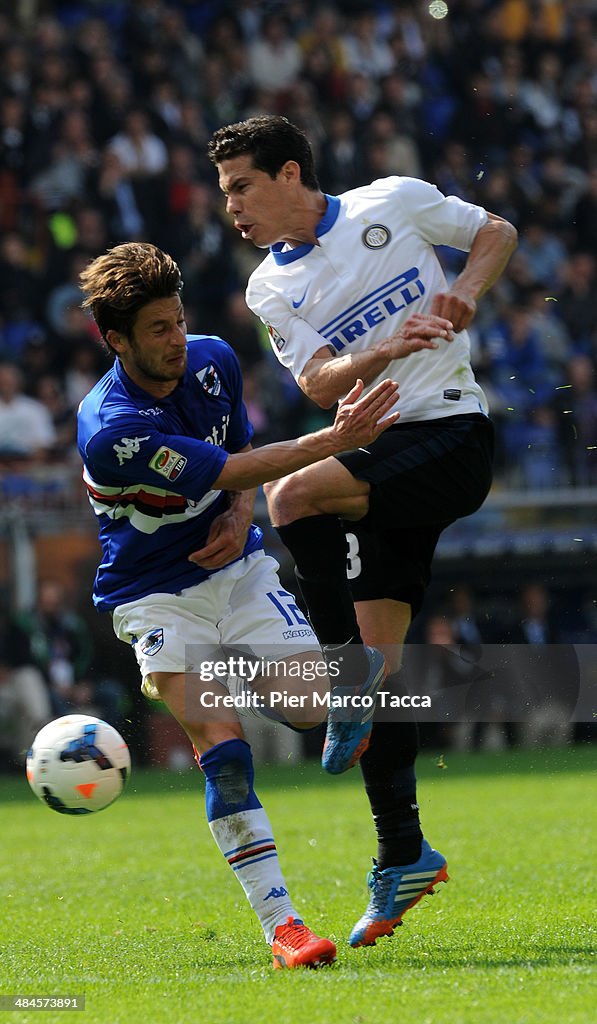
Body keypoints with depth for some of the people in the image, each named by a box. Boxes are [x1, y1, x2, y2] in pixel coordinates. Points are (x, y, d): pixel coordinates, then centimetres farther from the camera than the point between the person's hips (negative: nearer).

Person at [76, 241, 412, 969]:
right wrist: (337, 438, -28)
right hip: (156, 598, -5)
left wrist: (236, 519, -8)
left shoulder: (213, 360, -6)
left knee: (315, 704, -13)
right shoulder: (109, 432, -27)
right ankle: (280, 924, -19)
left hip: (236, 570, 5)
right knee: (219, 744, -21)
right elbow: (229, 471, -25)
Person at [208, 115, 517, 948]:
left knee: (293, 496, -29)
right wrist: (390, 348, -21)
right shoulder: (270, 290, 11)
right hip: (374, 446, 5)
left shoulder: (393, 204, 1)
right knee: (380, 658, 0)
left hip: (449, 433, -5)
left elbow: (496, 233, 13)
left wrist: (464, 293, -6)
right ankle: (403, 856, 8)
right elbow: (321, 383, -3)